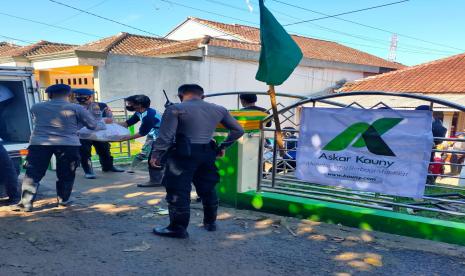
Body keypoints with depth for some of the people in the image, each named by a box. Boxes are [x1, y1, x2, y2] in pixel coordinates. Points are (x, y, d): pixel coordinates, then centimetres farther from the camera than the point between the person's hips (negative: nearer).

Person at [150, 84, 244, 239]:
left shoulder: (175, 109, -4)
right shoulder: (219, 110, 11)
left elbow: (165, 135, -10)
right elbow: (238, 130, 13)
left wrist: (156, 155, -1)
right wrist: (223, 146, 21)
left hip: (183, 153, -5)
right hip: (207, 153, 5)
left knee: (178, 191, 4)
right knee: (207, 189, 18)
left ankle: (178, 228, 10)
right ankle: (210, 223, 30)